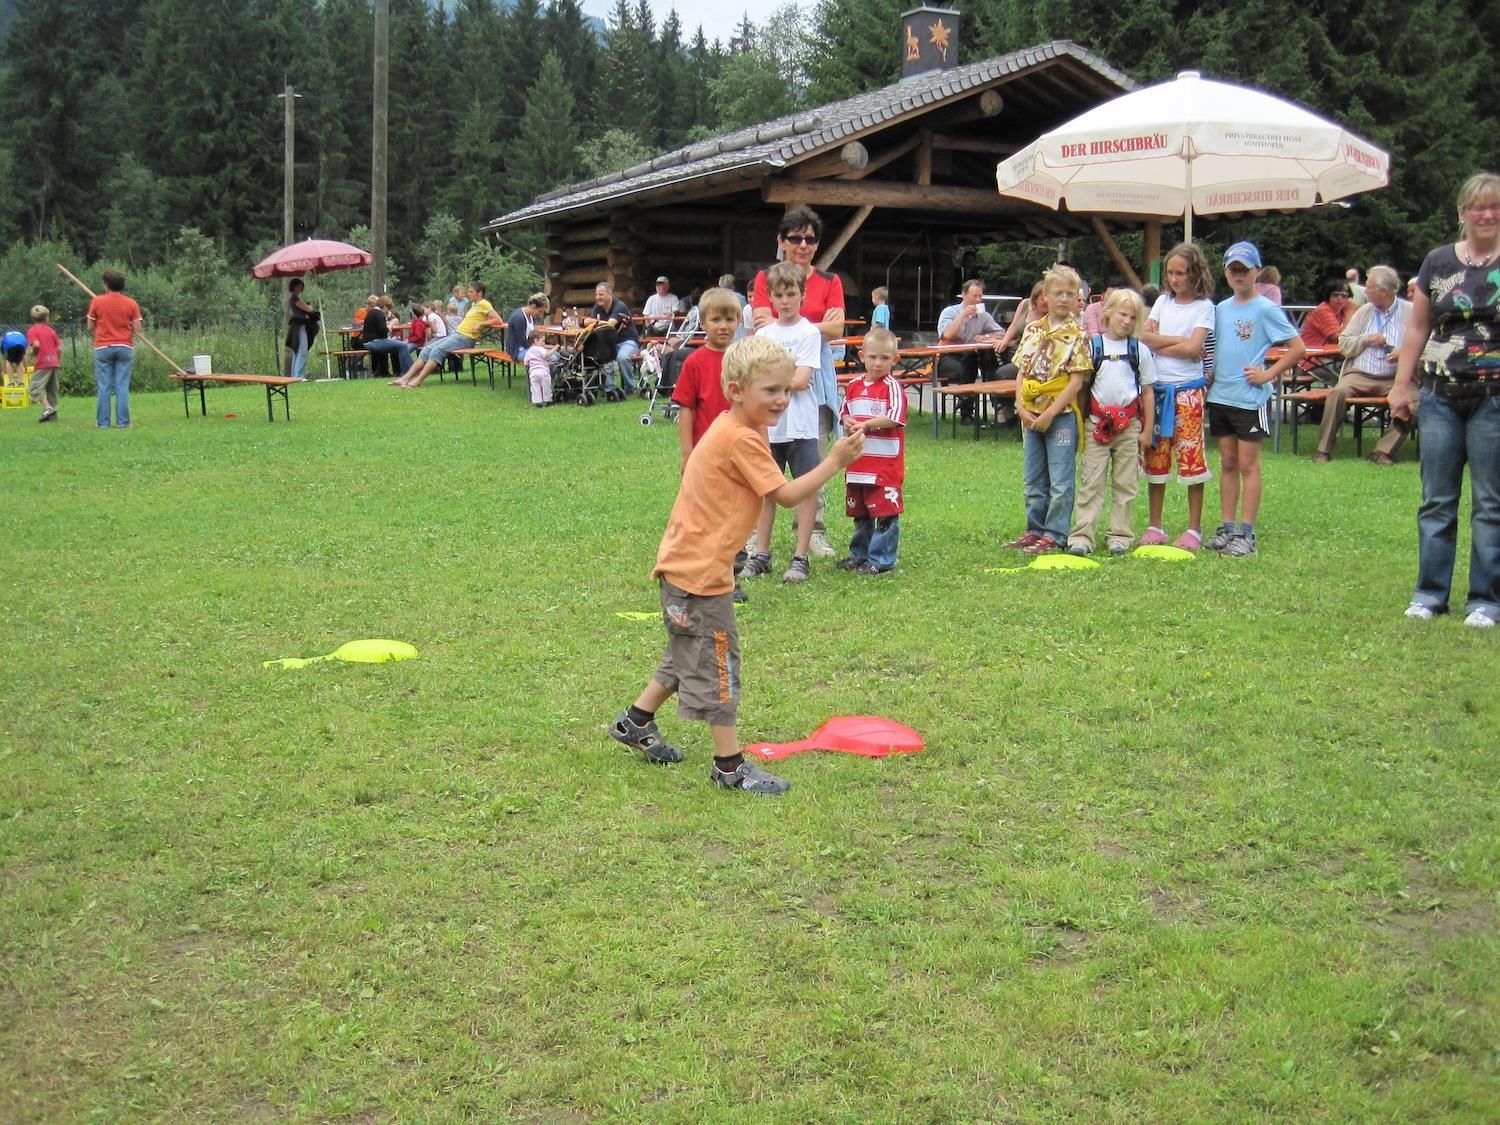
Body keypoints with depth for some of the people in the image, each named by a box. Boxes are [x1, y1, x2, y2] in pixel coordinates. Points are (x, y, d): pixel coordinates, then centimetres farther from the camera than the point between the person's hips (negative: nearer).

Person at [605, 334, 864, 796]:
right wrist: (835, 462, -18)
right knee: (717, 664, -2)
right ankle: (730, 765, 7)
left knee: (690, 655, 25)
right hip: (699, 572, -10)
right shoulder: (741, 439, -21)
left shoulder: (733, 430, 10)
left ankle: (636, 723, 38)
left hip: (688, 564, 10)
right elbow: (787, 495, -21)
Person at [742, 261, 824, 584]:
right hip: (768, 425, 4)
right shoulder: (763, 334, 10)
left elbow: (801, 380, -13)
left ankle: (800, 558, 7)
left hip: (800, 426, -4)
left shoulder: (809, 332, -4)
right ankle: (761, 555, 20)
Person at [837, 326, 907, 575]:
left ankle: (881, 560, 3)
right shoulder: (854, 386, 11)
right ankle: (859, 555, 30)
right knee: (860, 513, 17)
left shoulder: (892, 387, -8)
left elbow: (894, 419, -17)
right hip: (857, 462, 7)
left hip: (886, 463, -6)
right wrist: (847, 422, -5)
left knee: (884, 512, -4)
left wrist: (866, 425, -22)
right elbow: (843, 412, 17)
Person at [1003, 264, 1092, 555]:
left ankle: (1055, 535, 7)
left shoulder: (1077, 335, -6)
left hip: (1062, 415, -5)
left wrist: (1050, 413, -16)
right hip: (1031, 415, 6)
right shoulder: (1033, 330, 8)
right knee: (1033, 480, 14)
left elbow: (1077, 380, -12)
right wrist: (1021, 407, -4)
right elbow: (1021, 372, 9)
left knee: (1060, 482, -1)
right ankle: (1035, 529, 25)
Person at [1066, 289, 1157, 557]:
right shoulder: (1092, 346, 3)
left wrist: (1147, 430, 4)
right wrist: (1079, 423, -1)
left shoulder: (1140, 350, 6)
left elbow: (1148, 392, 8)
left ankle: (1120, 535, 13)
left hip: (1129, 425, 1)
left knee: (1125, 484, 6)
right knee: (1090, 482, -3)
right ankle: (1081, 536, -4)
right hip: (1096, 423, -1)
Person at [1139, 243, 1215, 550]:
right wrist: (1179, 341, -10)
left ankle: (1194, 529, 4)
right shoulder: (1163, 301, 12)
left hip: (1188, 389, -4)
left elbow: (1193, 348, -13)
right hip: (1156, 386, 4)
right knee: (1155, 456, 6)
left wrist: (1158, 343, -8)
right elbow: (1143, 337, 0)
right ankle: (1155, 526, 14)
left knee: (1190, 455, -3)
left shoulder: (1203, 306, 0)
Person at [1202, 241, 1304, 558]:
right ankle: (1226, 528, 17)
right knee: (1227, 464, 11)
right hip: (1220, 397, 6)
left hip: (1250, 398, -6)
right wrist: (1209, 381, 8)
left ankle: (1246, 533, 2)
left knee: (1248, 464, -1)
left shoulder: (1266, 309, -8)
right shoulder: (1221, 309, 10)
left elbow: (1297, 347, -9)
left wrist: (1268, 374, -13)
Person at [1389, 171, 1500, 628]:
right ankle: (1429, 592, 16)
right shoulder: (1438, 262, 7)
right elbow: (1417, 327, 12)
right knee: (1436, 500, 7)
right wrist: (1402, 385, 6)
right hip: (1441, 397, 2)